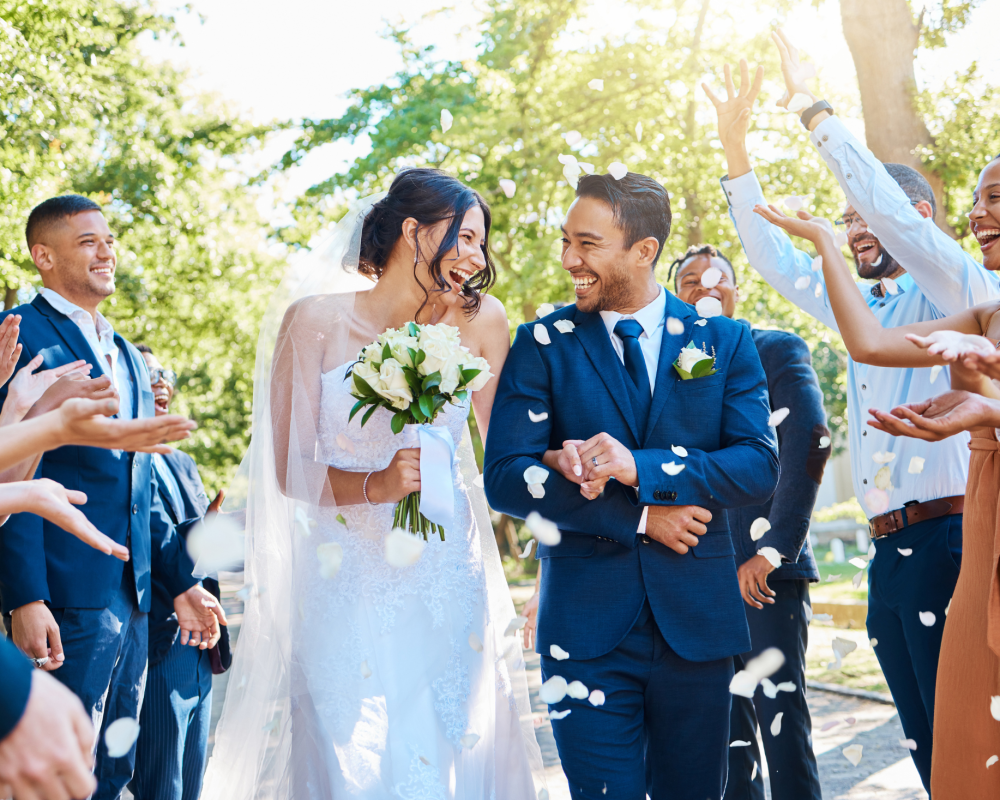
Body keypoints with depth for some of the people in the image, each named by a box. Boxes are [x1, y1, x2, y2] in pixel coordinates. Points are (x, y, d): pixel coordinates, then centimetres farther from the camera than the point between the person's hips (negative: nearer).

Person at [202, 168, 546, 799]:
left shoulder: (481, 322, 2)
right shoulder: (318, 320, -4)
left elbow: (497, 456, 9)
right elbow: (289, 468, -6)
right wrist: (375, 486, -19)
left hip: (448, 587, 2)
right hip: (346, 586, -2)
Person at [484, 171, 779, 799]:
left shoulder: (724, 341, 4)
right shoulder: (542, 345, 2)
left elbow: (760, 466, -6)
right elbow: (505, 478, -6)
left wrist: (638, 468, -20)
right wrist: (637, 516, -14)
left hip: (696, 621, 1)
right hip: (587, 623, -1)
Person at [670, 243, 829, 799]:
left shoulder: (778, 350, 2)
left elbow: (811, 440, -12)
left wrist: (772, 550, -18)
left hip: (766, 569, -4)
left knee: (782, 715, -4)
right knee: (726, 724, 9)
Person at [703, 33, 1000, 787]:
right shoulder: (863, 309, 19)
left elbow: (897, 214, -17)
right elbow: (776, 260, 21)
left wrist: (814, 109, -13)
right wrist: (736, 144, 15)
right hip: (887, 553, 8)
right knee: (928, 749, 11)